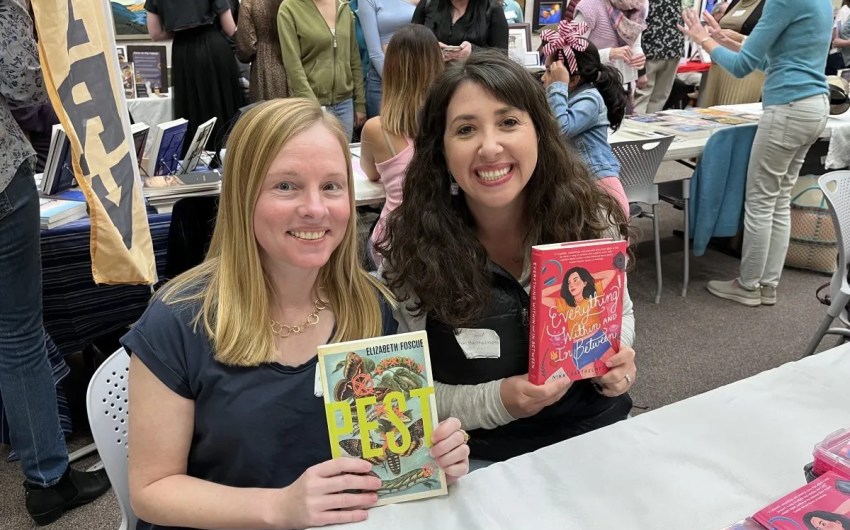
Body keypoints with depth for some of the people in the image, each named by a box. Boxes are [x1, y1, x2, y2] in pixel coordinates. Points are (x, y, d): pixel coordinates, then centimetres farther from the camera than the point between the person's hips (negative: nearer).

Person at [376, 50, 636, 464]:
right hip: (482, 459, -2)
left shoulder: (591, 219, -6)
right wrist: (497, 402, -20)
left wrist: (616, 359, -8)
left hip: (598, 434, 3)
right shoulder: (408, 247, -14)